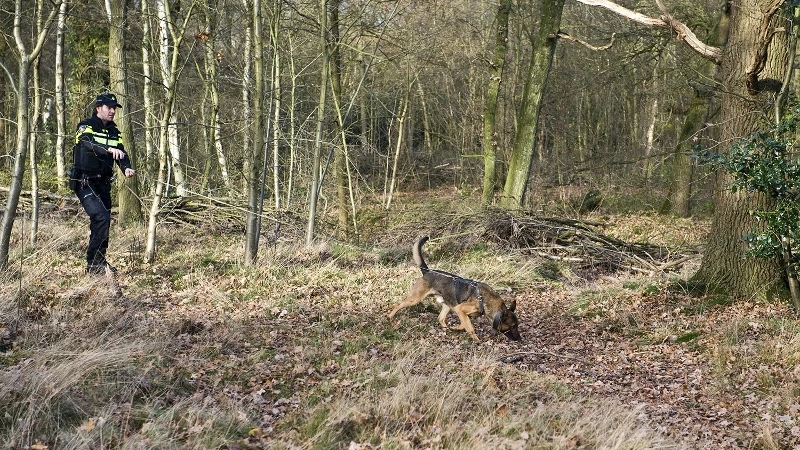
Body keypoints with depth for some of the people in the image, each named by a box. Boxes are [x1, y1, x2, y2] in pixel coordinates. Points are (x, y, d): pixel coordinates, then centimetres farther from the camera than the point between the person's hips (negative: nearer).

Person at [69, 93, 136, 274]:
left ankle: (98, 261, 22)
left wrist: (126, 168, -24)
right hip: (84, 182, -7)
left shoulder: (114, 131, 12)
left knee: (101, 223, 10)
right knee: (102, 218, -20)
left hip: (103, 183, 7)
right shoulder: (86, 126, -8)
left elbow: (121, 153, -1)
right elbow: (90, 144, -29)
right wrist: (109, 149, -48)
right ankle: (94, 263, -15)